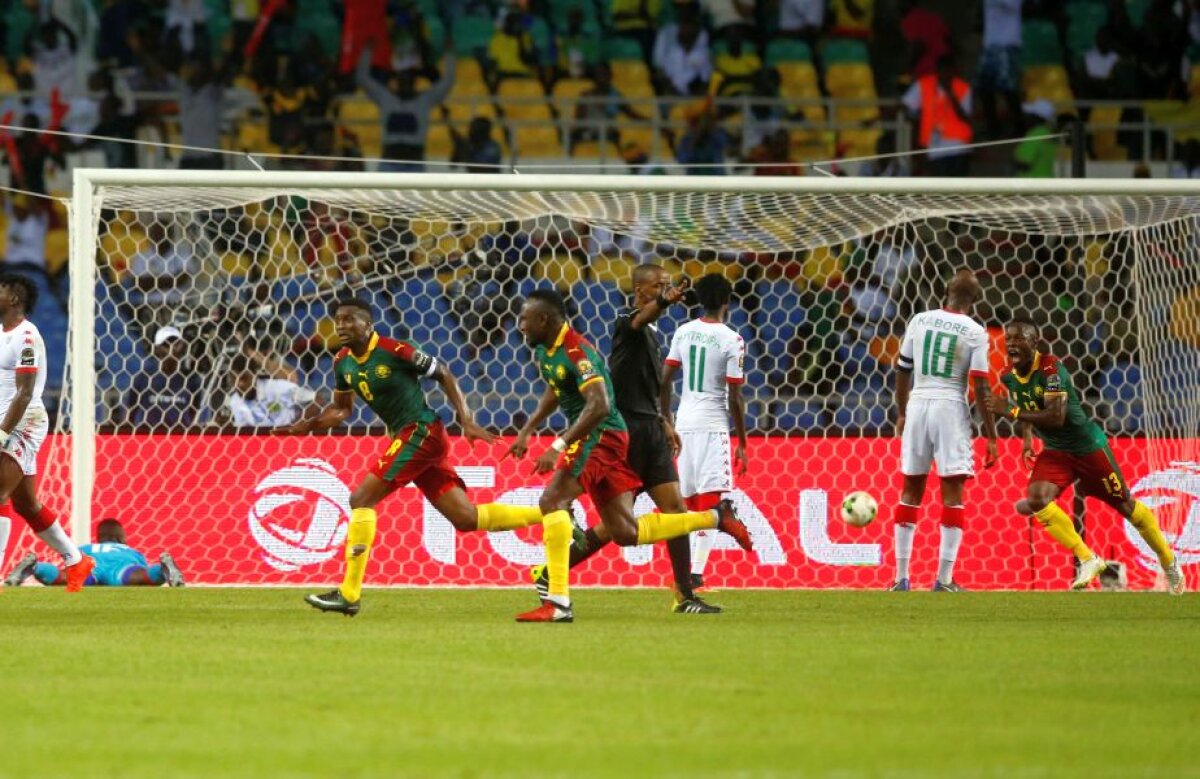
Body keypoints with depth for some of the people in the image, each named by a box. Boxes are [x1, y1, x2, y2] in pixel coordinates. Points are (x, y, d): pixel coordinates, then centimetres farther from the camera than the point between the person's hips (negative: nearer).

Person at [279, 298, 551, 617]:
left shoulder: (394, 351, -15)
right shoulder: (343, 363, 8)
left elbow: (443, 375, -5)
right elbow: (342, 409, 22)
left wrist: (466, 420, -10)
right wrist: (309, 425, 4)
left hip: (421, 432, -8)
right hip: (404, 437, 8)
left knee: (362, 498, -14)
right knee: (466, 518, 7)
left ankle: (349, 595, -13)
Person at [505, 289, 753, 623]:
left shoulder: (575, 351, -21)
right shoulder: (544, 350, 9)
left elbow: (599, 406, -31)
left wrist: (558, 447, -34)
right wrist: (527, 431, 23)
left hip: (601, 435, -10)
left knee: (552, 500, -23)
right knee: (625, 533, 10)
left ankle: (558, 602, -26)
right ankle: (716, 517, 22)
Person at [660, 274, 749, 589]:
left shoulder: (684, 332, 7)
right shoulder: (731, 341, -8)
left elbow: (664, 381, 8)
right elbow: (735, 398, -8)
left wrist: (665, 421, 19)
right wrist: (742, 444, -1)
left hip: (684, 423, 5)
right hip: (713, 424, -5)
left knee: (688, 500, 13)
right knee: (709, 501, -8)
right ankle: (697, 574, -18)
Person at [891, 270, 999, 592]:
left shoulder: (920, 321, 6)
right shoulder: (974, 332, -4)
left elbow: (902, 371, 12)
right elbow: (979, 387, -7)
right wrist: (991, 436, -3)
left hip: (918, 404, 3)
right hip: (950, 407, -3)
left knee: (911, 490, 12)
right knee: (952, 493, 0)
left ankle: (901, 577, 12)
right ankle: (944, 580, -6)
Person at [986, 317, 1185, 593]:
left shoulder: (1050, 368, -25)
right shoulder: (1012, 378, -3)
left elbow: (1056, 417, -34)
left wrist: (1012, 411, -35)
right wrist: (1027, 438, 1)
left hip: (1087, 446, -6)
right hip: (1056, 452, 6)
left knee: (1125, 505, 6)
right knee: (1036, 500, -20)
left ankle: (1169, 563, 27)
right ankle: (1087, 560, -10)